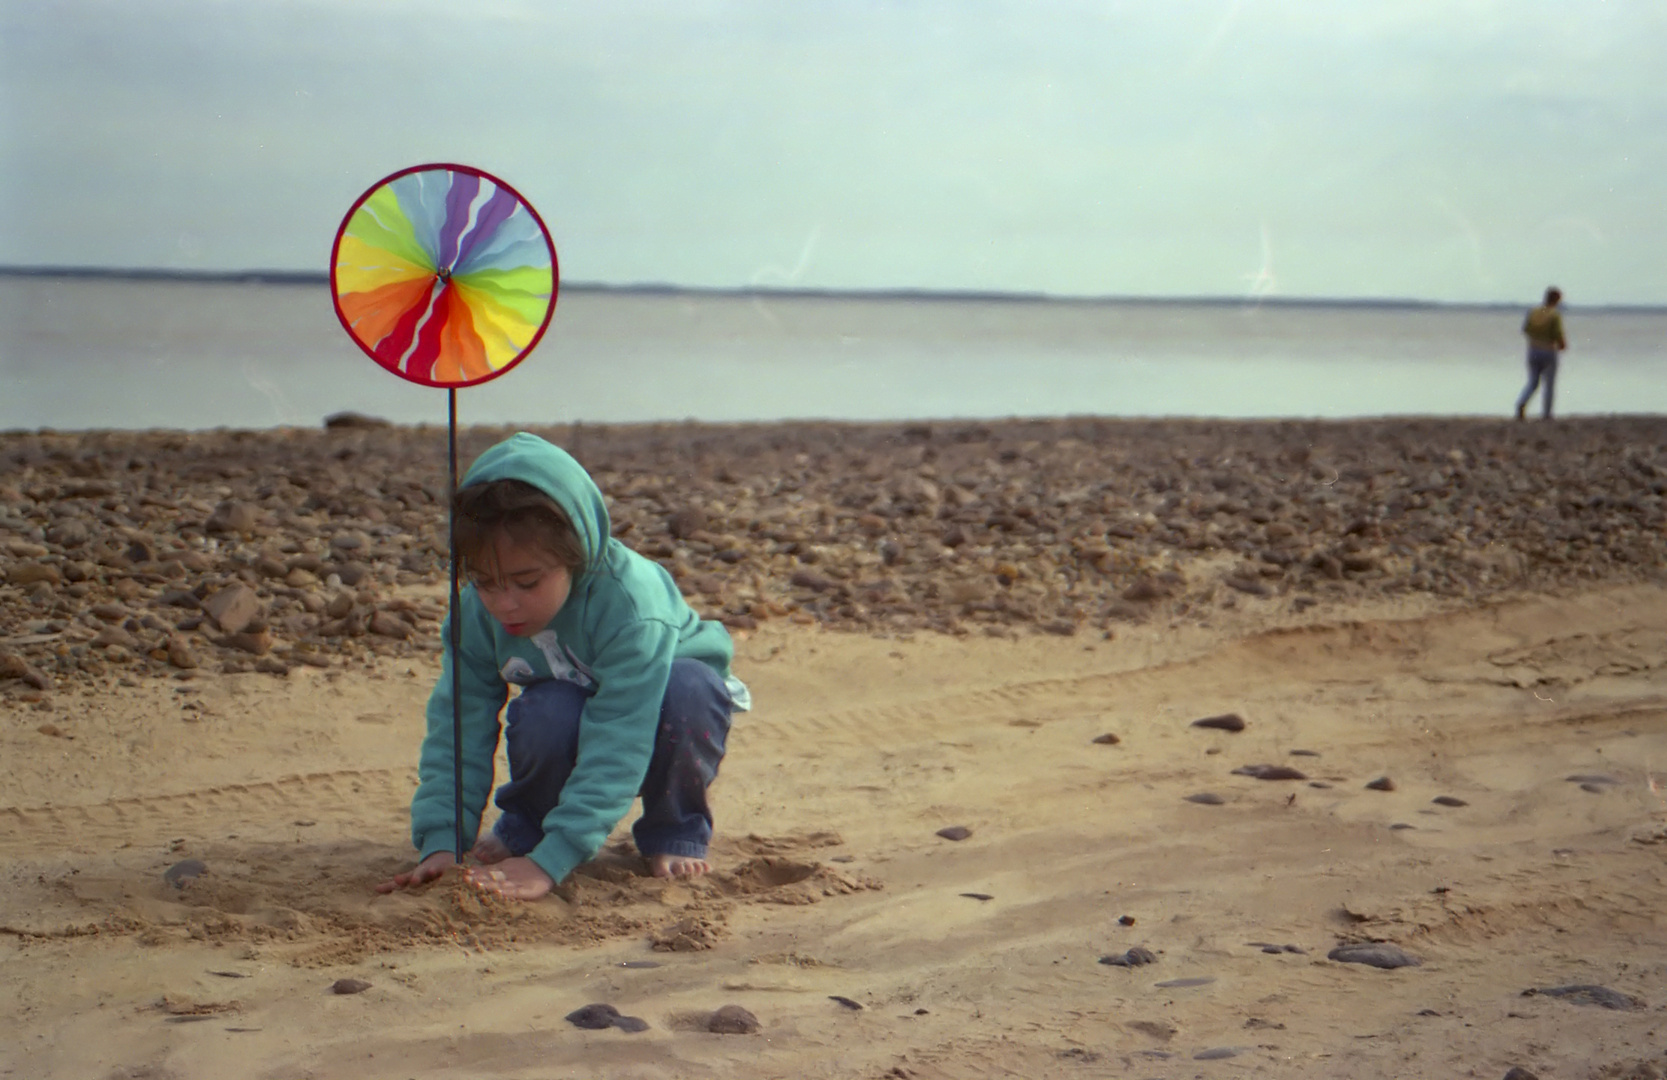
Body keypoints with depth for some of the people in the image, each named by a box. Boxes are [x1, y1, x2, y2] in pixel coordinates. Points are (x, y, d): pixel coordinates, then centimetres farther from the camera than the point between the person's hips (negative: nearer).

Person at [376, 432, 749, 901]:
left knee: (688, 687, -38)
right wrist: (441, 842, -33)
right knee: (546, 714, -34)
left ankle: (675, 831, -9)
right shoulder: (476, 613, -22)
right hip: (571, 713, 3)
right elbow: (459, 725, -19)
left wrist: (550, 861, -47)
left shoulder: (631, 604, -38)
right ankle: (525, 826, 0)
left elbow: (616, 744, -41)